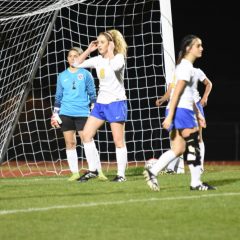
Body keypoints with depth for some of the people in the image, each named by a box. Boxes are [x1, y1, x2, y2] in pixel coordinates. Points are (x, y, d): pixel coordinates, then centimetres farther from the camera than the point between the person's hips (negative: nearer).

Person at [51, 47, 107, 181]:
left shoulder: (86, 74, 2)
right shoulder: (62, 76, 9)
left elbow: (92, 94, 5)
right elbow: (58, 96, 14)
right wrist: (55, 114, 10)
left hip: (82, 113, -3)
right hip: (66, 114, 3)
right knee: (70, 143, 2)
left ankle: (98, 171, -3)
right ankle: (75, 173, 6)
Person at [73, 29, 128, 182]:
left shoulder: (119, 57, -10)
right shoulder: (98, 60, 8)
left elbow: (115, 66, -34)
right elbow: (78, 64, 15)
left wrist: (110, 51, -21)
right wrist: (89, 50, 5)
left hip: (116, 102, -7)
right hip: (101, 103, 7)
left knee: (119, 140, -5)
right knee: (86, 134, 1)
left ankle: (121, 174, 2)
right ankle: (93, 170, 9)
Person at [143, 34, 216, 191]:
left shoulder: (187, 66, 20)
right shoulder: (186, 67, -11)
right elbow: (176, 93, -17)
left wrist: (198, 114, 24)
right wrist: (169, 117, -21)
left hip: (184, 111, 10)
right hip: (181, 110, -10)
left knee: (178, 149, 8)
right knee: (193, 146, -4)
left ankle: (152, 172, 4)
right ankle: (196, 183, 0)